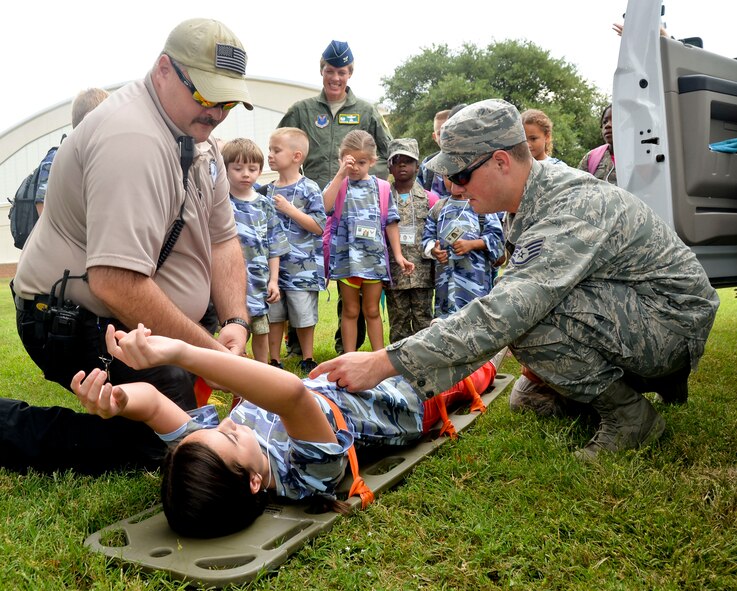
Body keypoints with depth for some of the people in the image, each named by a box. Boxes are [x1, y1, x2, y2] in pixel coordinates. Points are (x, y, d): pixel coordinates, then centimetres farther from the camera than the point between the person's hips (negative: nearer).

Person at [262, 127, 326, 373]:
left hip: (302, 266, -5)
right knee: (273, 314, 10)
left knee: (304, 315, 4)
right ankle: (274, 360, 23)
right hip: (273, 263, 5)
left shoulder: (309, 189, -6)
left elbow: (319, 226, -13)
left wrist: (289, 209, -16)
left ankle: (307, 359, 22)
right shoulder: (269, 190, 10)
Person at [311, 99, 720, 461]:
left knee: (529, 317, -29)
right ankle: (656, 381, 18)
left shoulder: (575, 210, -30)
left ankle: (630, 416, -9)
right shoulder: (541, 194, 1)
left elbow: (504, 315, -40)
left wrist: (383, 363, -39)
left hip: (674, 322, -9)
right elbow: (510, 302, 7)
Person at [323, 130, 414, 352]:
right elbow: (325, 206, -20)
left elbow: (390, 223, 8)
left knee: (372, 310, 11)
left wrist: (398, 254, 3)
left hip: (374, 257, 1)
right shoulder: (338, 185, 1)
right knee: (350, 311, 9)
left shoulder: (381, 187, 5)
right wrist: (341, 174, -20)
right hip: (346, 256, -1)